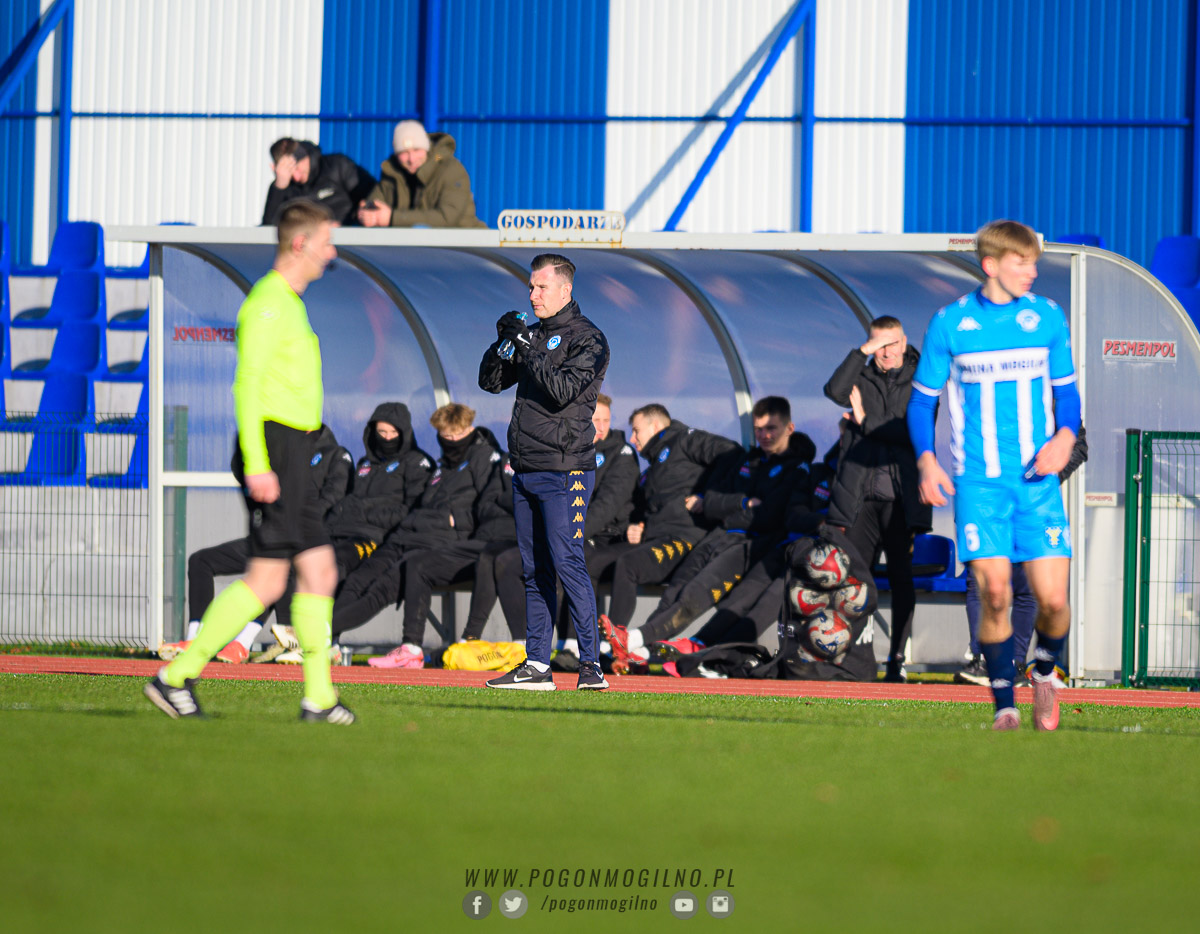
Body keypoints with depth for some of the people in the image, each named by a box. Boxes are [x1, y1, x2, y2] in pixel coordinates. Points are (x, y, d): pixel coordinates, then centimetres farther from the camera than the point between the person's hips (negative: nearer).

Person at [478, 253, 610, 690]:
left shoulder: (587, 338, -5)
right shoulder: (534, 335, 17)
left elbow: (563, 389, -18)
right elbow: (490, 381, 14)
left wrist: (528, 349, -17)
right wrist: (503, 343, -2)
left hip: (564, 472, -8)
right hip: (526, 472, 8)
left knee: (567, 563, -13)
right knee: (534, 571, 8)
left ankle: (592, 664, -12)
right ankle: (536, 665, 10)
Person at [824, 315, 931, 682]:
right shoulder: (862, 378, 13)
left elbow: (915, 432, -5)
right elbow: (835, 391, -9)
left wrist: (865, 421, -4)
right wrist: (862, 351, -12)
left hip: (900, 496, -2)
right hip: (860, 495, 2)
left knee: (901, 577, -4)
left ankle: (897, 659, -2)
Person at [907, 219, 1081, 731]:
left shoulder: (1047, 318, 6)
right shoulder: (951, 323, 1)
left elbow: (1066, 390, 15)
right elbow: (922, 399, 8)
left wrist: (1065, 435, -7)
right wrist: (926, 459, -9)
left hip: (1038, 478, 2)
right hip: (978, 480, -2)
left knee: (1052, 598, -8)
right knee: (994, 594, -15)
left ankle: (1045, 672, 24)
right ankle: (1005, 705, 0)